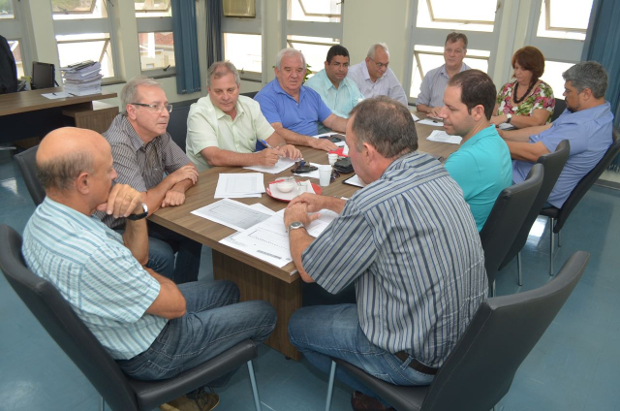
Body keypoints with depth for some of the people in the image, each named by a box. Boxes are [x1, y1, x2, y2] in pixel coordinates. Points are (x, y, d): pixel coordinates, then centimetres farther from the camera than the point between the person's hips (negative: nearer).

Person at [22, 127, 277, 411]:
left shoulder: (42, 218, -9)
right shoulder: (93, 254, -40)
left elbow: (136, 258, 0)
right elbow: (175, 305, -24)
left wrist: (135, 214, -19)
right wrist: (151, 276, -5)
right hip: (148, 354, -8)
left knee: (227, 290, 22)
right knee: (263, 313, 6)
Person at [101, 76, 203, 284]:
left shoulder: (157, 133, -4)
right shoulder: (118, 146, -29)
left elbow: (190, 170, 4)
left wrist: (178, 189, -19)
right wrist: (172, 179, -14)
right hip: (114, 230, -8)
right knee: (161, 254, -27)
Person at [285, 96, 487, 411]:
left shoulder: (375, 201, -30)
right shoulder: (438, 174, -5)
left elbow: (308, 270, -13)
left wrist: (295, 223, 5)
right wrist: (331, 203, 19)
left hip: (421, 356, -8)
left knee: (298, 324, 11)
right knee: (351, 290, 27)